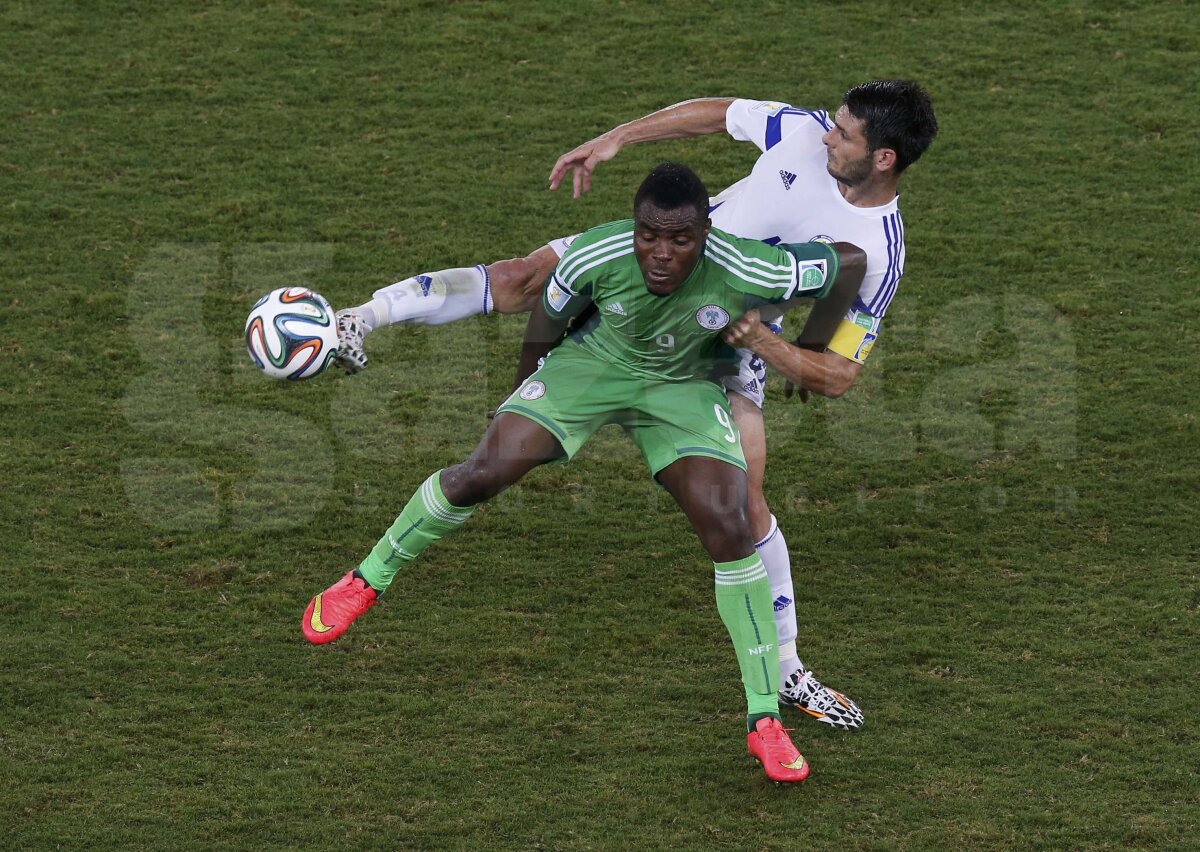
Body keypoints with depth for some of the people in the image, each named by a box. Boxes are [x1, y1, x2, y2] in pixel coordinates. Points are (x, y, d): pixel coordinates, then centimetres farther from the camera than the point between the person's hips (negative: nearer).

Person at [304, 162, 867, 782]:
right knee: (483, 474, -14)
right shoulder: (596, 256, -31)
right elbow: (549, 316, -8)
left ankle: (764, 720, -7)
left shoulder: (747, 274, -35)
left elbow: (850, 261, -18)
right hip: (594, 361, 1)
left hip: (683, 387, 0)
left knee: (727, 527, -18)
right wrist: (526, 384, 10)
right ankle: (368, 580, 14)